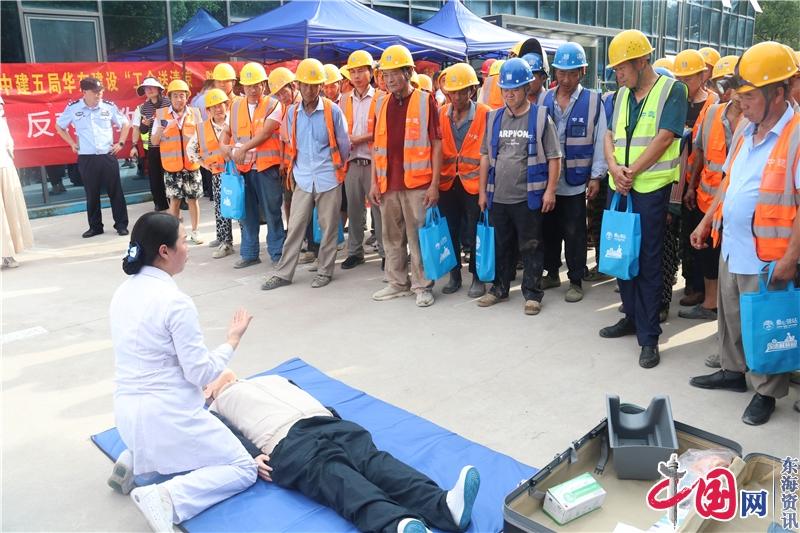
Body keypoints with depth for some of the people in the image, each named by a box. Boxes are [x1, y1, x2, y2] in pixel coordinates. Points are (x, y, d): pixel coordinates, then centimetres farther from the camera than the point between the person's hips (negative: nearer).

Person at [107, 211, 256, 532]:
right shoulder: (175, 302, -21)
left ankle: (135, 461, 12)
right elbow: (202, 373, -16)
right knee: (244, 470, 7)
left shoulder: (123, 292, 4)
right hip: (167, 415, -8)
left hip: (127, 413, 8)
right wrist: (232, 340, -2)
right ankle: (166, 499, -13)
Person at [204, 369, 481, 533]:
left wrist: (332, 413, 10)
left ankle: (445, 505, -48)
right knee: (335, 477, -33)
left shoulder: (272, 378, 40)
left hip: (328, 423, 4)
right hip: (287, 443, -4)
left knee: (373, 460, -24)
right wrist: (251, 457, -14)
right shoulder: (217, 409, 26)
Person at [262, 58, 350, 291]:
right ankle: (283, 273, 12)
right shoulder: (292, 112, 4)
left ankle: (325, 271, 19)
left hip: (328, 179, -3)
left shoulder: (333, 110, -8)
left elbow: (344, 144, 1)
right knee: (295, 226, 6)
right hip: (303, 179, 3)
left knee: (328, 227, 6)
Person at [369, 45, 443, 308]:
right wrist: (374, 182, 6)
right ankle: (397, 283, 26)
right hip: (387, 184, 5)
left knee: (419, 236, 2)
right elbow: (377, 146, 13)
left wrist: (434, 184, -10)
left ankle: (423, 286, 14)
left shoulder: (425, 101, -2)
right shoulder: (381, 104, 10)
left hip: (417, 184, -4)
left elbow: (436, 145, -4)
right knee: (392, 237, 12)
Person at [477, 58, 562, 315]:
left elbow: (554, 157, -2)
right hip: (498, 196, 4)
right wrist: (482, 191, 9)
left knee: (531, 247, 4)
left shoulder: (541, 117, -2)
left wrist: (550, 190, -9)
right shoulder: (494, 118, 9)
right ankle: (500, 288, 28)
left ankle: (532, 293, 15)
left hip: (529, 197, -4)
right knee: (501, 245, 15)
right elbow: (486, 156, 13)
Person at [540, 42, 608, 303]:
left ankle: (576, 281, 16)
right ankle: (551, 272, 29)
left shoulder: (593, 101, -3)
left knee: (574, 233, 4)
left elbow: (600, 141, -3)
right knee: (549, 229, 13)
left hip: (575, 181, -3)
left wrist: (596, 177, -7)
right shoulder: (544, 99, 5)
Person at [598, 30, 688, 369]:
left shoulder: (671, 90, -6)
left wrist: (632, 172, -14)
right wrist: (614, 167, -9)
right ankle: (632, 317, 28)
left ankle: (649, 336, 5)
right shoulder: (622, 95, 14)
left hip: (651, 188, -6)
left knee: (648, 262, -3)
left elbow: (664, 138, -13)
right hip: (619, 188, 6)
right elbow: (610, 135, 9)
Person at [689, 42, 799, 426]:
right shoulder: (745, 130, 8)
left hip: (767, 257, -8)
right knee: (729, 315, 20)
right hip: (731, 247, 8)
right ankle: (733, 371, 38)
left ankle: (767, 391, 25)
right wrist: (707, 221, 16)